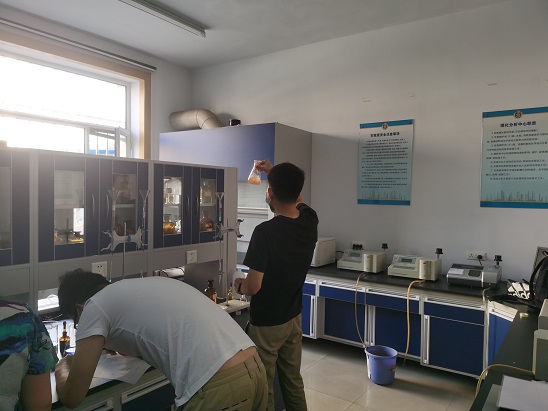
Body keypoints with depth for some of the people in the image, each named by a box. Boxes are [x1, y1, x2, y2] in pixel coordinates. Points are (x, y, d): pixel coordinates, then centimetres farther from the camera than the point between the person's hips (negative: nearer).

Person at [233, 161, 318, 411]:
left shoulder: (265, 231, -27)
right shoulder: (309, 222, -8)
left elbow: (252, 287, -24)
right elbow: (297, 200, 17)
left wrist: (239, 285, -2)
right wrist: (274, 172, 22)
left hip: (266, 324, -6)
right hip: (294, 319, 6)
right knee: (294, 383, 21)